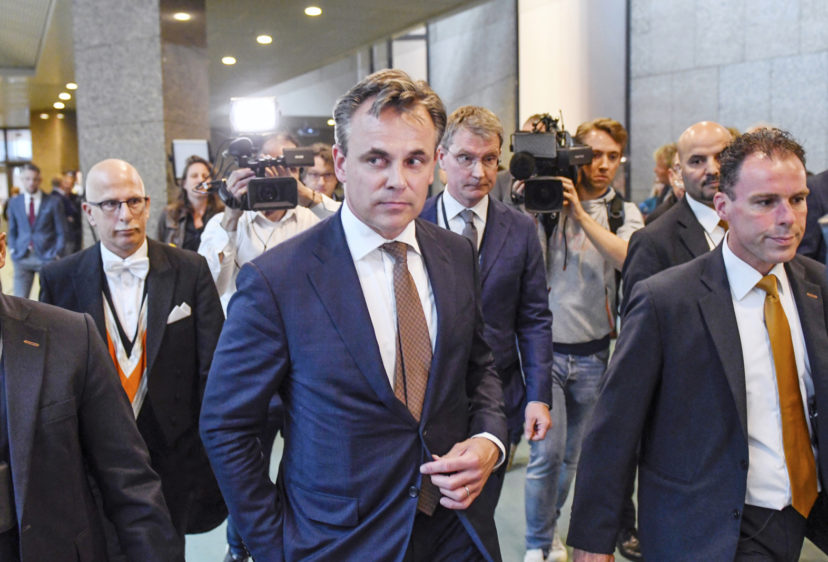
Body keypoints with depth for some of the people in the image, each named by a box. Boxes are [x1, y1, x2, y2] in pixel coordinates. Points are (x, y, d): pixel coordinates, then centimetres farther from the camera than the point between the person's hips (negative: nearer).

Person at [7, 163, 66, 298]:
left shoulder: (53, 201, 0)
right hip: (22, 257, 3)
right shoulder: (14, 202, 10)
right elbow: (12, 230, 18)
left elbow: (61, 231, 2)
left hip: (47, 256, -3)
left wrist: (57, 254, -6)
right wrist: (13, 250, 5)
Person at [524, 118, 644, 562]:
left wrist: (581, 213, -21)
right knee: (547, 452, -7)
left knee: (573, 454, 15)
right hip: (545, 346, -3)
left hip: (593, 354, 3)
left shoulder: (625, 213, 4)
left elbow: (630, 259, -16)